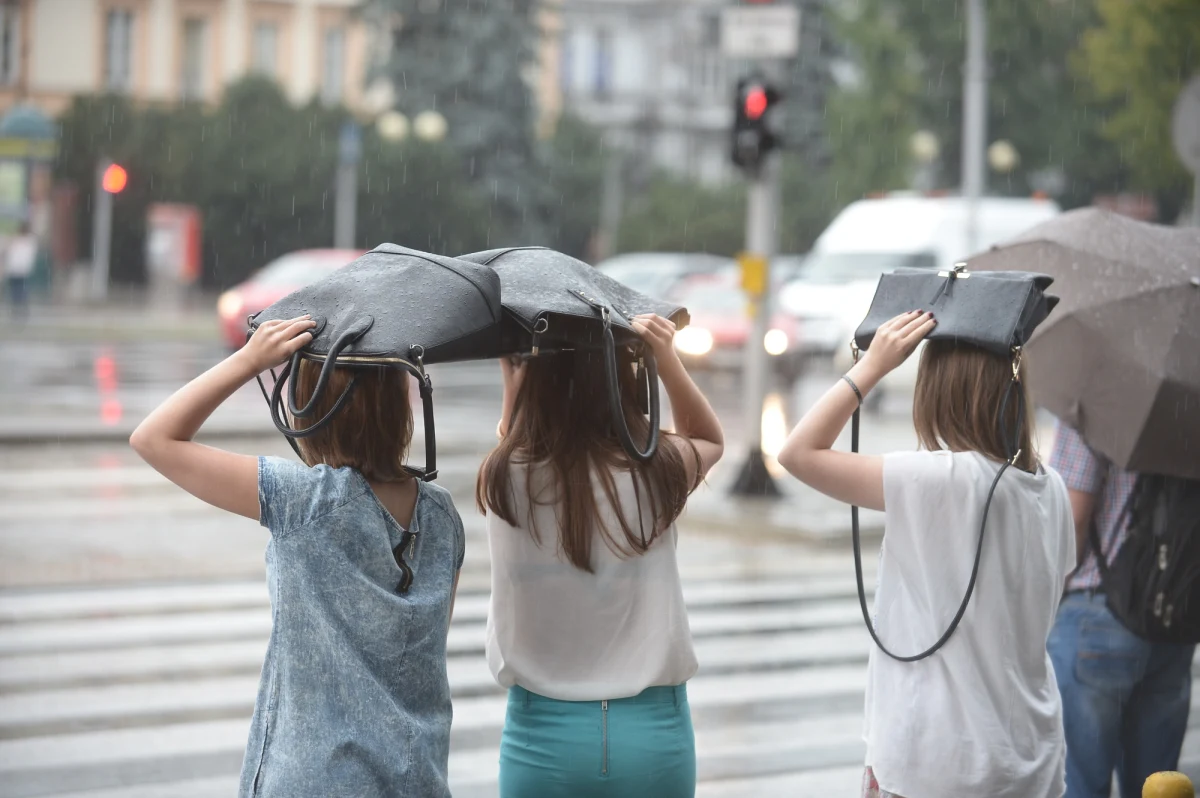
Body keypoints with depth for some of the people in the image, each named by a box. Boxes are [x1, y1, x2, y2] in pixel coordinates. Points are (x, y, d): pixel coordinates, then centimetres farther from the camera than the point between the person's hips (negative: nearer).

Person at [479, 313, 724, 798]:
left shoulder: (504, 479, -11)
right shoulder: (656, 471, -9)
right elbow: (710, 439, 16)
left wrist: (511, 373, 8)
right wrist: (668, 363, 2)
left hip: (545, 730, -1)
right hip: (654, 728, 1)